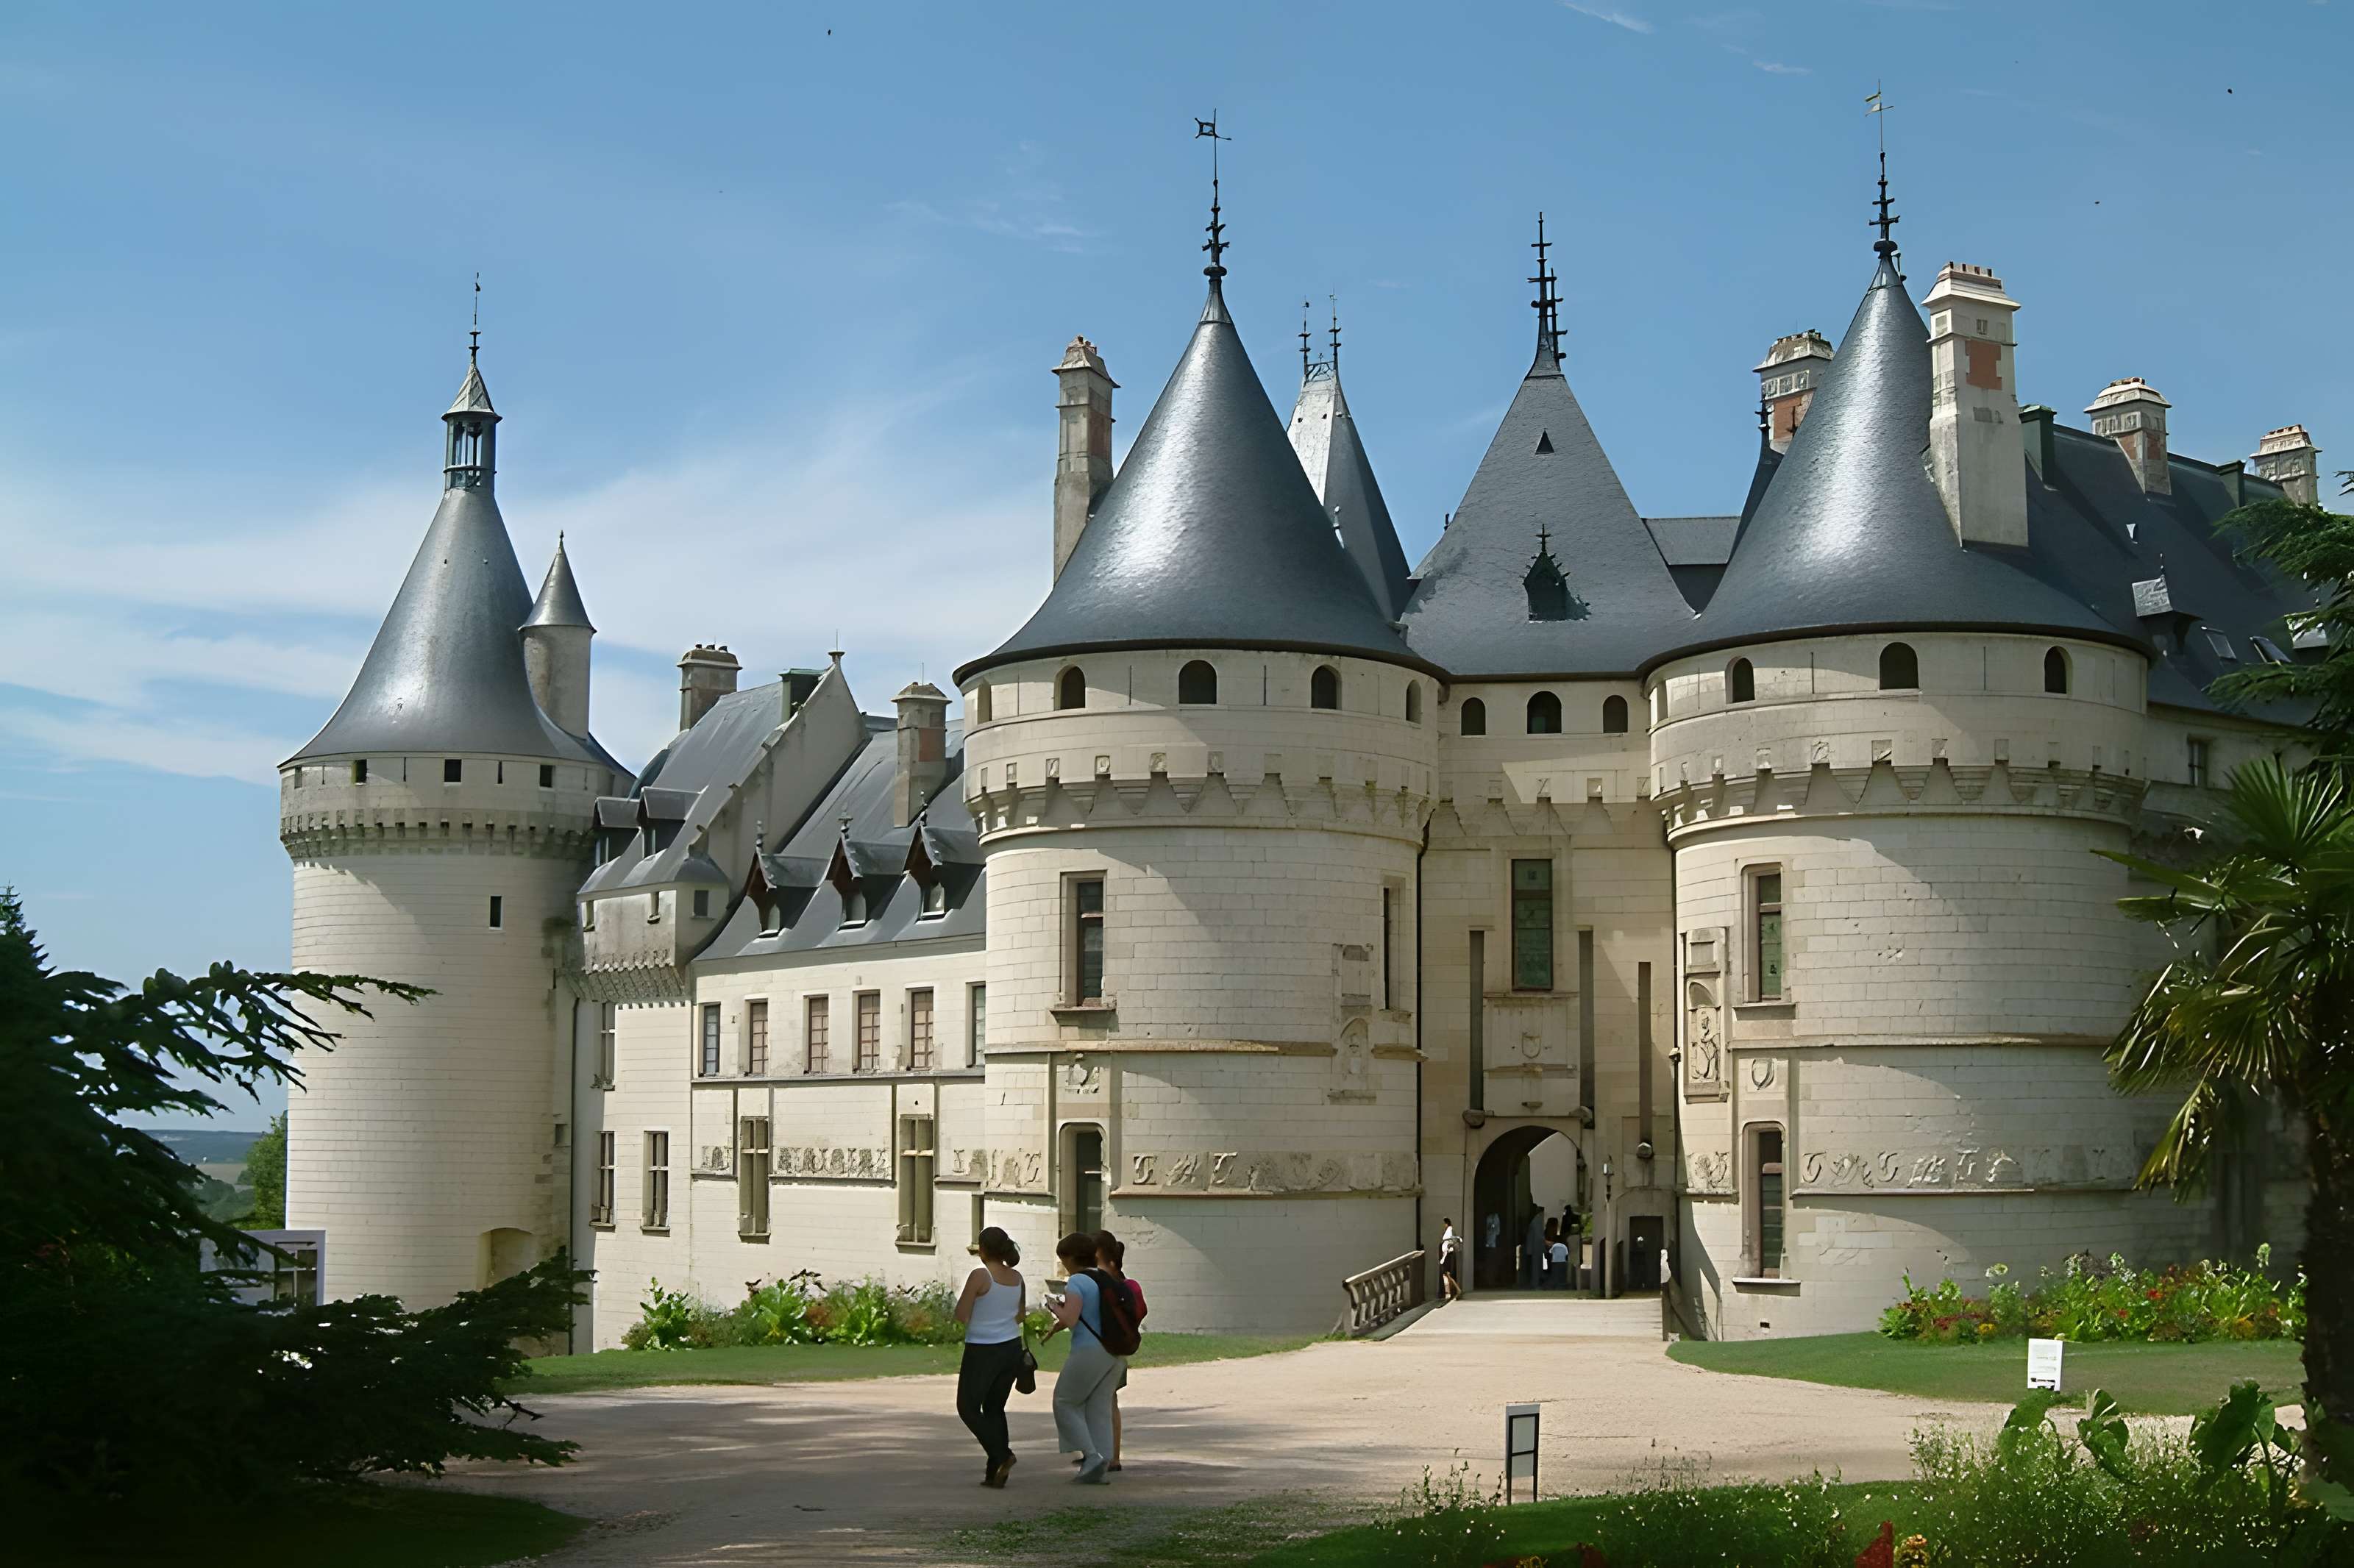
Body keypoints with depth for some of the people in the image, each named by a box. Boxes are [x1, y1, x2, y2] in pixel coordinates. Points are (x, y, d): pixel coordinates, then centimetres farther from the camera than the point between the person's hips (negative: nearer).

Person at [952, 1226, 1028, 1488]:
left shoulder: (980, 1276, -15)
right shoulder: (1017, 1278, 4)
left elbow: (961, 1315, -11)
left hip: (982, 1351, -6)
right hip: (1011, 1348, 6)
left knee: (968, 1408, 7)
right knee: (995, 1409, 16)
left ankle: (1001, 1455, -10)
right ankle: (994, 1473, 11)